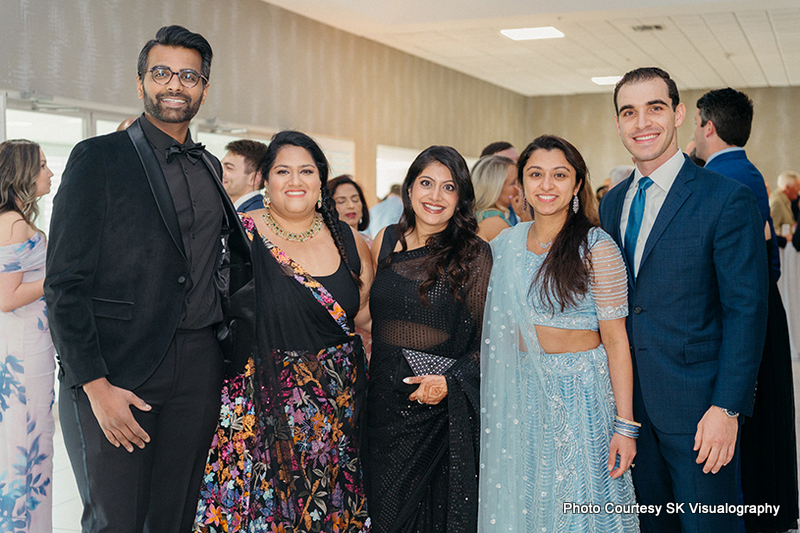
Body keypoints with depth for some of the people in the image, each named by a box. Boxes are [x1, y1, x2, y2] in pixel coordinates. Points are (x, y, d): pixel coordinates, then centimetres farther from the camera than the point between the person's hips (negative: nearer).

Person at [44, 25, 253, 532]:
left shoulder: (210, 167, 14)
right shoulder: (99, 158, -3)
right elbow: (65, 284, -8)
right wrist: (95, 384, -15)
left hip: (199, 365, 5)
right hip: (117, 367, -5)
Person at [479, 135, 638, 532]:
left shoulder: (597, 249, -9)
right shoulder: (505, 245, 5)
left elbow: (616, 341, -11)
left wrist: (625, 425, -15)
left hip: (580, 396, -4)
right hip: (519, 398, 4)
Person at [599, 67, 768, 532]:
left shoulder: (728, 200, -10)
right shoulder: (612, 203, 9)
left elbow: (746, 313, -12)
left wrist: (727, 408, -17)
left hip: (697, 405, -5)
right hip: (630, 401, 5)